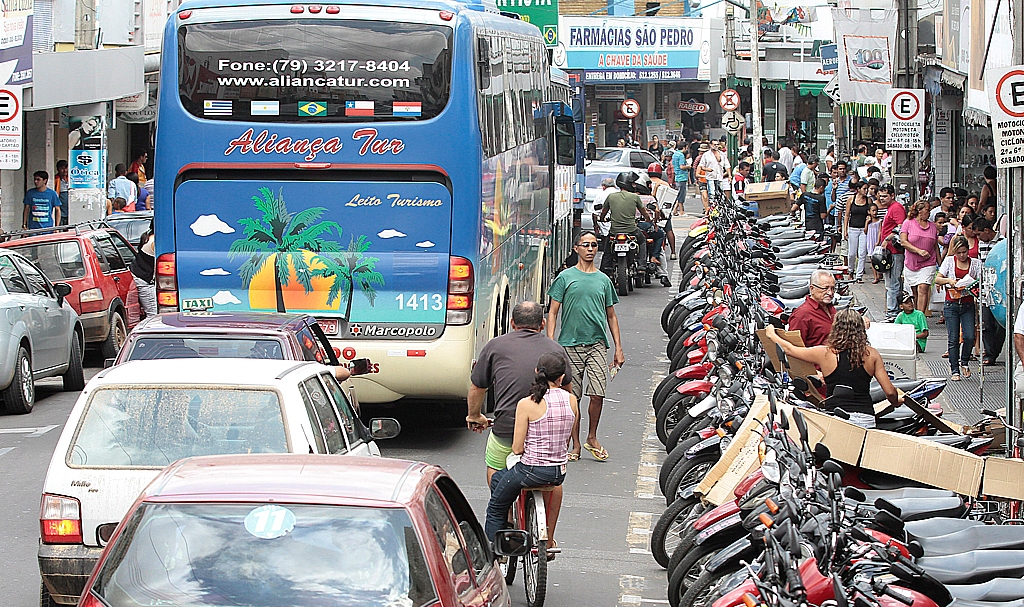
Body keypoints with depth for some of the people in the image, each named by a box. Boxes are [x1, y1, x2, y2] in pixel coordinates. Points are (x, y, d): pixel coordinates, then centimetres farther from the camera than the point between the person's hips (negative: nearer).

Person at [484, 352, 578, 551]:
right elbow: (567, 439, 9)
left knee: (496, 509, 19)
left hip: (531, 471, -6)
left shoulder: (527, 404, -16)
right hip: (560, 472, 6)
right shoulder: (571, 401, -2)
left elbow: (517, 448, -11)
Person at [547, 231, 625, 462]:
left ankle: (592, 438, 11)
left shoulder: (604, 280, 13)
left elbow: (611, 316, 19)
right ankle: (575, 444, 10)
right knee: (572, 397, 1)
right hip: (570, 344, -2)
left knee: (598, 394, -8)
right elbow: (553, 312, 2)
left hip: (597, 344, 2)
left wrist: (618, 348, 13)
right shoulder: (565, 277, 4)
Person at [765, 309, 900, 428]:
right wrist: (896, 401, 32)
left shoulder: (825, 353, 3)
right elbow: (890, 391, 8)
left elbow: (789, 349, 19)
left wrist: (772, 334, 39)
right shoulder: (871, 354, 6)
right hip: (866, 419, 2)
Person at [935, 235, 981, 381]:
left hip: (968, 305, 1)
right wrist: (949, 280, -16)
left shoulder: (975, 263, 6)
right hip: (951, 304, -1)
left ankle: (964, 362, 16)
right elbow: (937, 279, 2)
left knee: (969, 337, -10)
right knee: (953, 339, -3)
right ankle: (954, 370, 6)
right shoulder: (949, 261, 5)